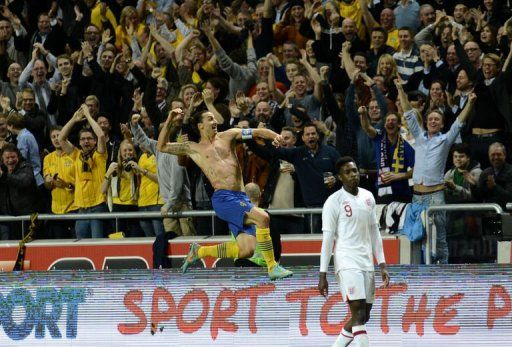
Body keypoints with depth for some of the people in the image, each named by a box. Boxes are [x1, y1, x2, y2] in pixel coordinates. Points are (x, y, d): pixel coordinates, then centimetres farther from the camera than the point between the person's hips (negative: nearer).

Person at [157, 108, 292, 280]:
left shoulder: (227, 136, 21)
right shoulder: (193, 148, 14)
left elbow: (256, 132, 14)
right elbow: (161, 147, 14)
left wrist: (275, 136, -6)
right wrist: (169, 121, 4)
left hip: (240, 198, 5)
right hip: (223, 198, -5)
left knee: (246, 250, -6)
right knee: (262, 217, -27)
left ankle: (199, 251, 16)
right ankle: (273, 268, -21)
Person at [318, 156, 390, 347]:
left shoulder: (368, 197, 12)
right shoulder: (334, 201, -6)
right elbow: (327, 239, -6)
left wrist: (382, 265, 12)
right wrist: (323, 275, -9)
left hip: (367, 263, 7)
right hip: (347, 262, -7)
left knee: (363, 317, 8)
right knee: (358, 314, -16)